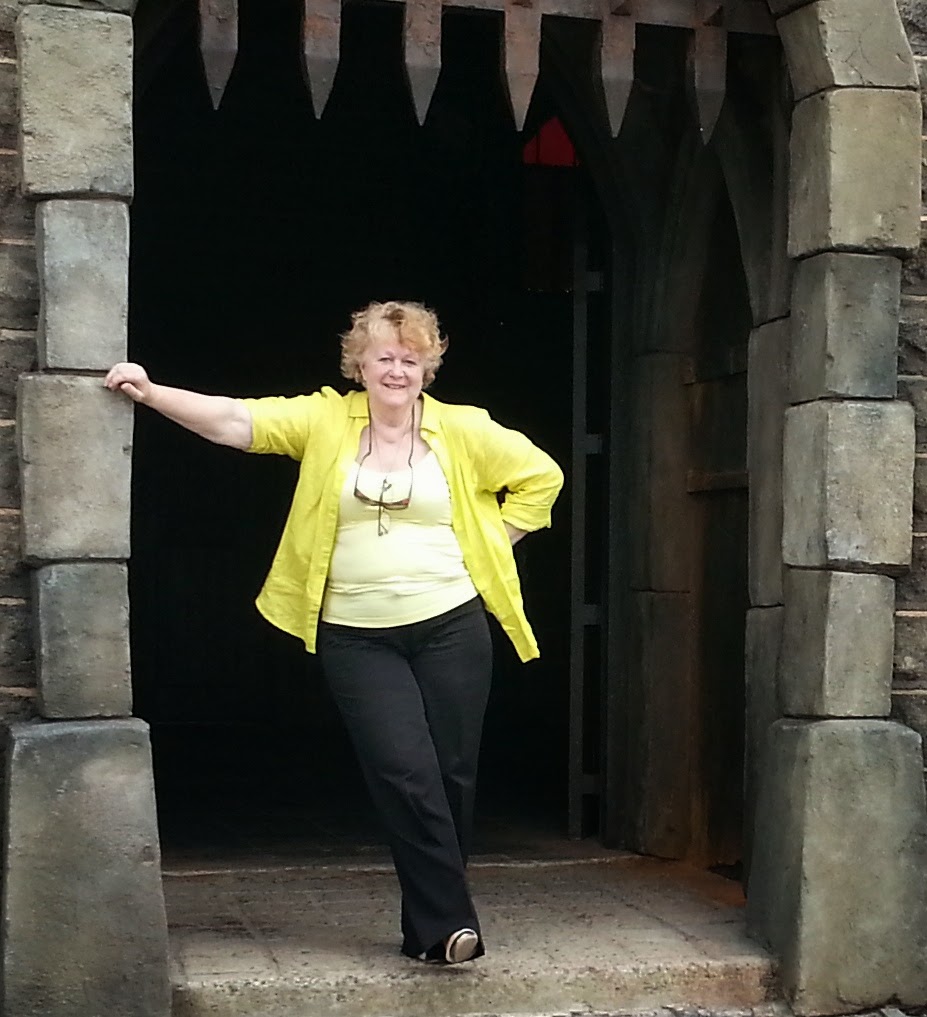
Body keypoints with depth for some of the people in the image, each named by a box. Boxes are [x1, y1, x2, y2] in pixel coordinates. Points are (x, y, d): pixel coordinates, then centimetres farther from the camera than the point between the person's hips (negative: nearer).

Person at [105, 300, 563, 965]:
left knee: (451, 774, 4)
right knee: (406, 774, -12)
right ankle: (450, 924, -3)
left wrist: (492, 543, 5)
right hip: (357, 637, -1)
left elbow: (541, 476, 12)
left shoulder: (464, 430, 4)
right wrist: (150, 393, -22)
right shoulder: (326, 420, 2)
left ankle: (430, 929, 18)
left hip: (451, 627, 1)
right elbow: (236, 421, -9)